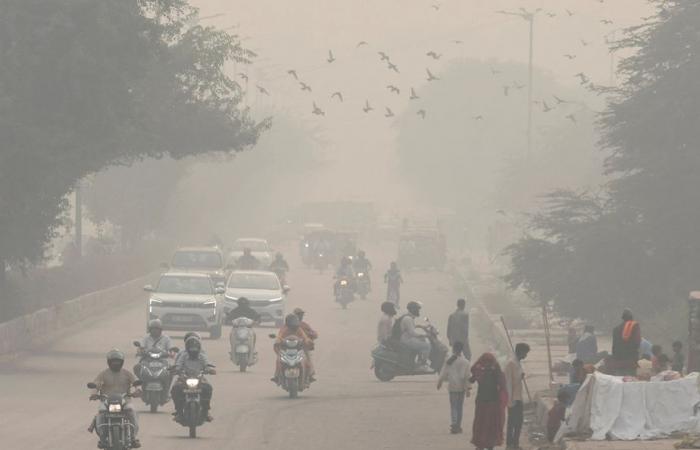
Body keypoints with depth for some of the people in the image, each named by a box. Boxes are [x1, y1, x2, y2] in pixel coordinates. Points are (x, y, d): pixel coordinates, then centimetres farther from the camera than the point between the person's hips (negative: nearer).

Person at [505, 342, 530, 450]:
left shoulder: (519, 363, 14)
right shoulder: (511, 364, -13)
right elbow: (508, 382, -17)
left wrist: (522, 376, 6)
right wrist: (510, 399, -19)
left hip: (519, 397, 9)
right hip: (513, 398, -9)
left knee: (519, 421, 9)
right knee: (512, 421, -6)